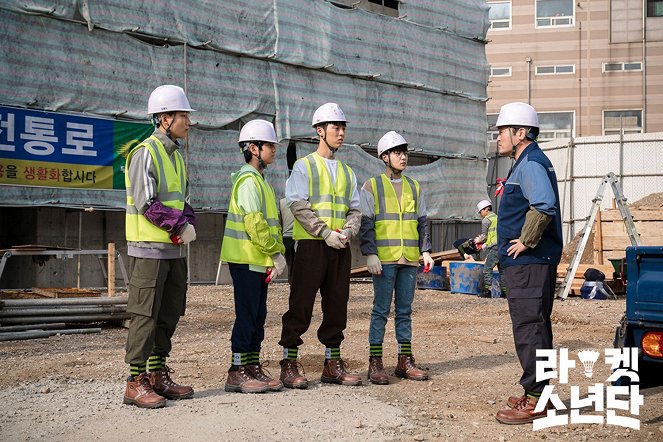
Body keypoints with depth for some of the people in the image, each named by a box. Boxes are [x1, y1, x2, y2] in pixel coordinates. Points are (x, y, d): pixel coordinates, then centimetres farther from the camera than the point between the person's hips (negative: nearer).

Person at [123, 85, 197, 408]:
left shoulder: (176, 156, 16)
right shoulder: (145, 153, -12)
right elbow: (147, 204, -19)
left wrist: (189, 224, -1)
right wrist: (180, 225, -13)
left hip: (175, 249, 9)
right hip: (148, 248, -9)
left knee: (169, 315, 12)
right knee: (145, 315, -5)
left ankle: (158, 377, 21)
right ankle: (136, 383, 1)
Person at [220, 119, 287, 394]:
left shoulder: (260, 180, 19)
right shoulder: (249, 180, -13)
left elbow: (271, 222, 19)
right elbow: (255, 223, -21)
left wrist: (277, 253, 8)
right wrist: (276, 252, -14)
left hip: (258, 260, 10)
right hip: (246, 259, -10)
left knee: (257, 316, 12)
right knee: (247, 315, -5)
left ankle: (253, 367, 19)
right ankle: (237, 373, 2)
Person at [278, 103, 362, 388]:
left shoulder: (346, 172, 19)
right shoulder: (304, 166, 2)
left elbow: (354, 209, 15)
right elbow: (299, 206, -9)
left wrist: (348, 231, -6)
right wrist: (326, 233, -17)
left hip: (340, 247, 6)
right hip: (311, 245, -5)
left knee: (337, 306, 8)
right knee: (300, 305, -4)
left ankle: (332, 364, 17)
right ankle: (289, 364, 3)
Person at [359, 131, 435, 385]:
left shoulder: (414, 187, 16)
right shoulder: (372, 187, 2)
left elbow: (422, 223, 18)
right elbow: (366, 224, -3)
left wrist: (426, 251, 9)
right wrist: (370, 253, -12)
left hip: (410, 259, 4)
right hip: (384, 258, -4)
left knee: (405, 310, 9)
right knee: (381, 310, -3)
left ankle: (405, 361, 15)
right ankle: (375, 362, 2)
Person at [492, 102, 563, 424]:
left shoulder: (530, 164, -14)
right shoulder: (530, 162, 20)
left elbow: (544, 205, -31)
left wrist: (526, 241, -21)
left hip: (528, 263, -11)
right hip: (533, 262, 11)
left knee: (529, 328, -8)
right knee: (535, 327, 15)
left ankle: (534, 401, -4)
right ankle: (537, 393, 24)